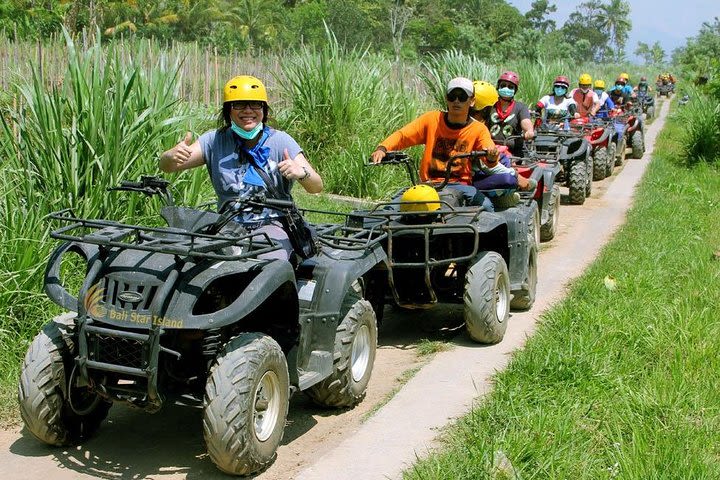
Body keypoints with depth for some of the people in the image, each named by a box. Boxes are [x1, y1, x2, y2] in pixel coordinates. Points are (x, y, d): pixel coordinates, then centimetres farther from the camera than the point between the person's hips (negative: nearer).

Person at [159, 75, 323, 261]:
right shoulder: (215, 141, 6)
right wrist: (172, 156, -26)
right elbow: (166, 166, 0)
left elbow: (317, 187, -6)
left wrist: (301, 173, -31)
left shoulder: (280, 141, 1)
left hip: (273, 226, -2)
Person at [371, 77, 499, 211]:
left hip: (459, 185, 0)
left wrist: (491, 157, -37)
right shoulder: (432, 119, 5)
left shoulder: (478, 129, 3)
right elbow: (402, 135, 0)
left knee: (486, 206, -28)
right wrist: (382, 148, -20)